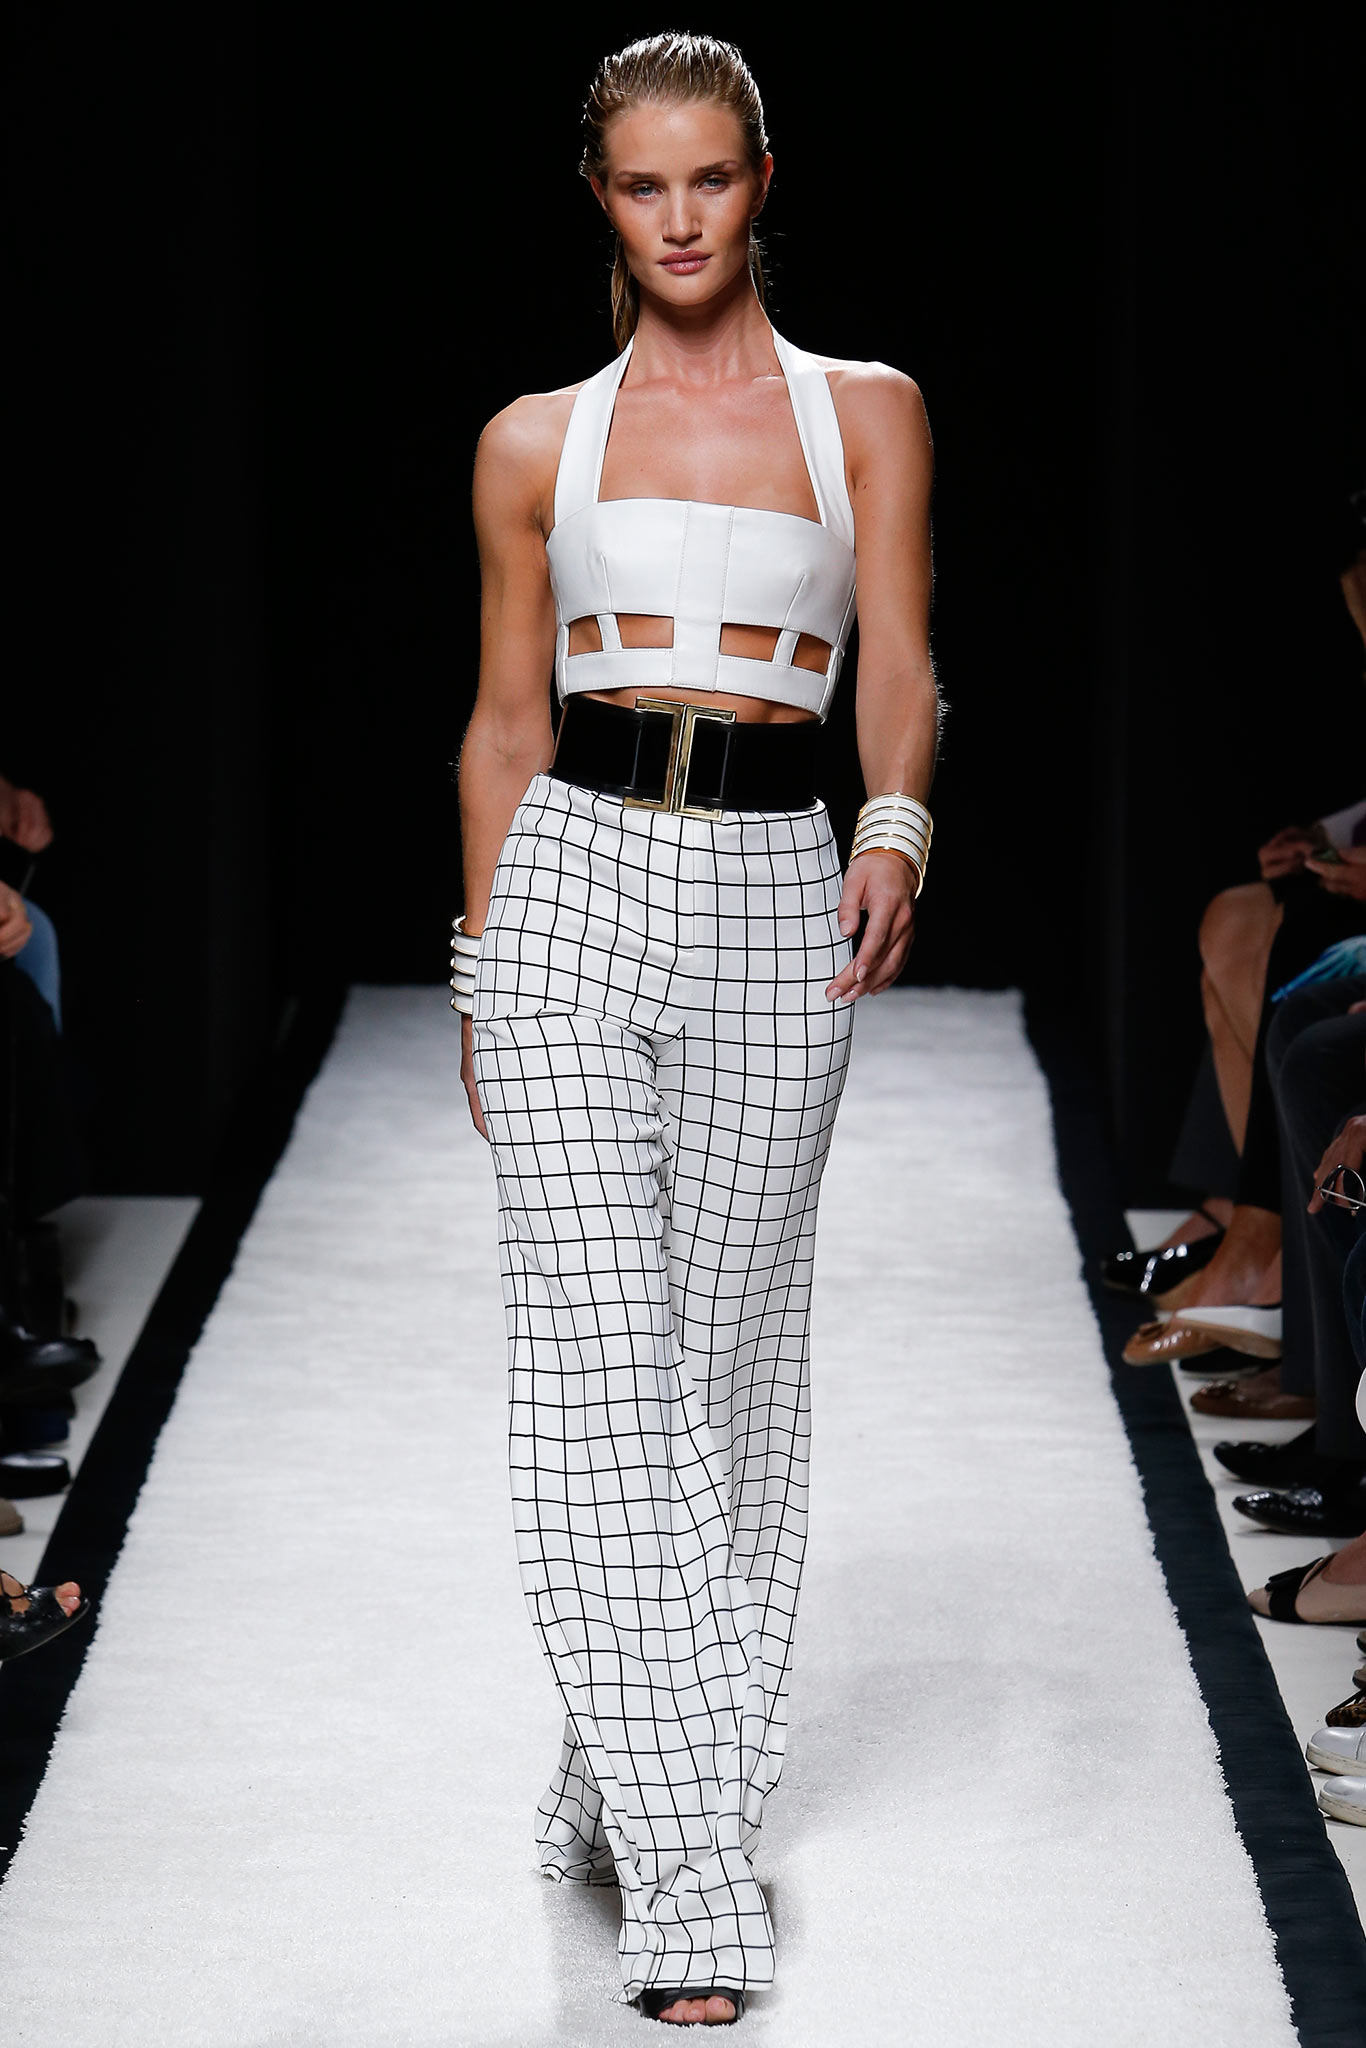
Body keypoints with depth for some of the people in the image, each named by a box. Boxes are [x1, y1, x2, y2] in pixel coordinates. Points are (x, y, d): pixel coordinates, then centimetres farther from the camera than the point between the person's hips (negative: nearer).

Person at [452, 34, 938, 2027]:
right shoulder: (538, 442, 10)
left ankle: (651, 1779, 25)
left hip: (774, 901, 1)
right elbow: (505, 718, 15)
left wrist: (895, 833, -22)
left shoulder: (864, 410, 9)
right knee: (605, 1364, -10)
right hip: (572, 888, 0)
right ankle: (688, 1877, -9)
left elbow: (899, 663, -2)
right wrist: (479, 972, 13)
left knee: (728, 1356, 7)